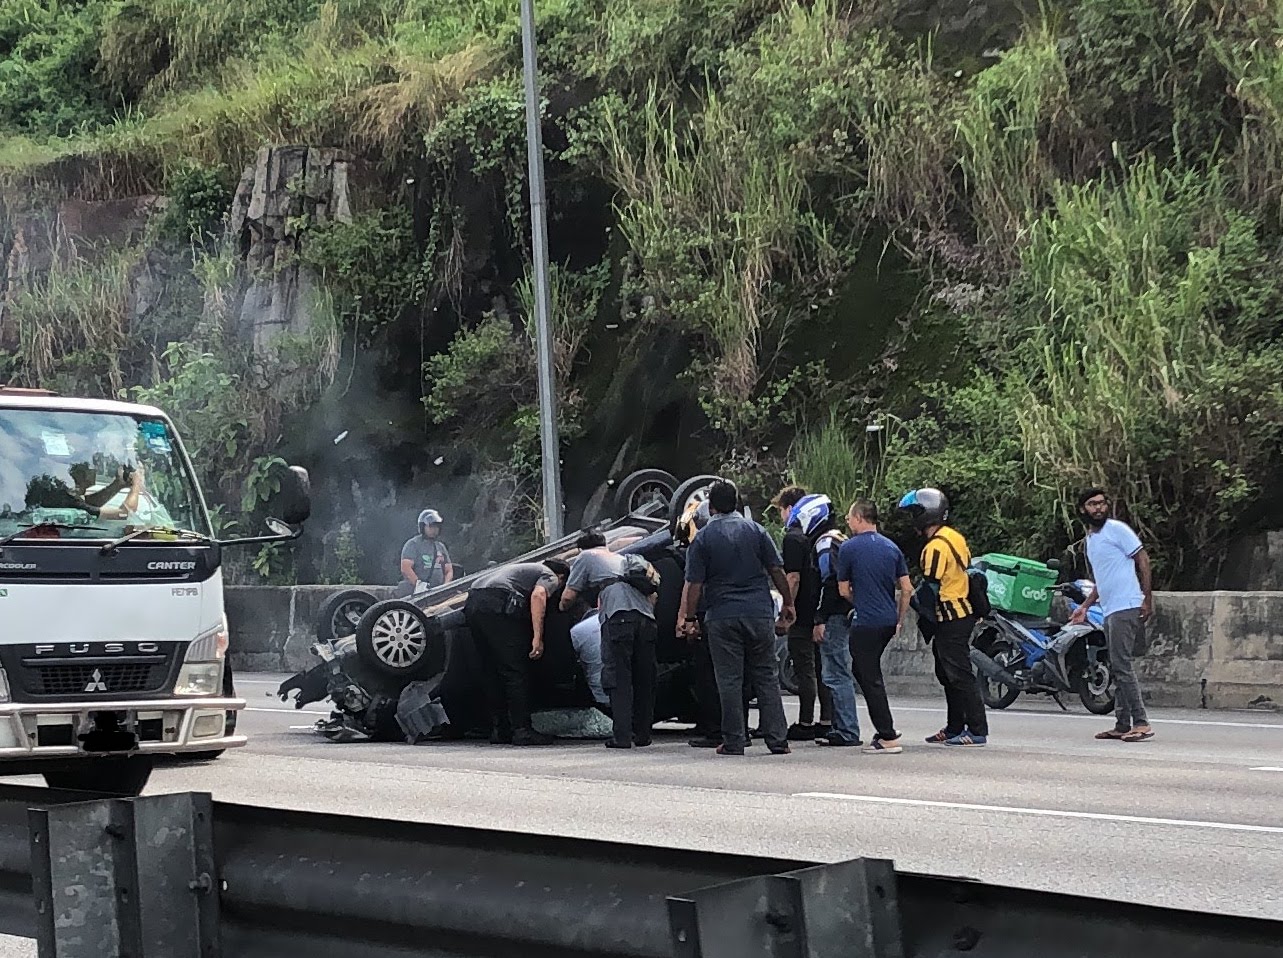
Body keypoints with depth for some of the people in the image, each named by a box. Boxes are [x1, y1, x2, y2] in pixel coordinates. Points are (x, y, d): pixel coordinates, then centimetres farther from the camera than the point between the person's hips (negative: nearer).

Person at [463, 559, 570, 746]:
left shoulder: (526, 568, 36)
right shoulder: (550, 577, 12)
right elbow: (538, 594, -10)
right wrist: (538, 637, -15)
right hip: (498, 605, -8)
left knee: (493, 673, 15)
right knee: (516, 672, -2)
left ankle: (499, 731, 16)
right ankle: (522, 730, -4)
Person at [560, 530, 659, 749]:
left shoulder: (585, 557, 20)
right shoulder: (625, 559, 37)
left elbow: (568, 597, 13)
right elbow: (653, 594, 32)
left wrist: (563, 609, 31)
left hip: (618, 616, -5)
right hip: (646, 616, 5)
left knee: (618, 678, -3)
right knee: (644, 678, 12)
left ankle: (622, 736, -8)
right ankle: (643, 734, 15)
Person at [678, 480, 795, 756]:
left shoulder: (703, 539, -2)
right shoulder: (755, 530, 5)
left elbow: (694, 585, -4)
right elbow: (777, 572, 5)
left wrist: (690, 618, 5)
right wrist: (788, 603, 15)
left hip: (722, 617, -2)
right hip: (760, 613, 2)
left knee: (729, 681, 2)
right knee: (767, 677, 7)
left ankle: (734, 741, 2)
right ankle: (777, 739, 5)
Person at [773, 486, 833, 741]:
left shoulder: (794, 537, -11)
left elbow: (794, 578, -18)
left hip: (804, 615, -8)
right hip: (823, 613, 8)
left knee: (805, 670, -5)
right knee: (823, 667, 10)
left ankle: (806, 723, -4)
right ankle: (827, 721, 12)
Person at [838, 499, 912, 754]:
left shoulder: (849, 548, -8)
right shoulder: (891, 547, 9)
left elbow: (844, 590, 0)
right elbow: (907, 588, 8)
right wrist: (900, 620, 17)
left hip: (866, 621, -7)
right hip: (889, 620, 7)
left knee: (871, 678, -3)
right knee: (863, 670, 21)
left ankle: (888, 737, -7)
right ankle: (884, 728, 19)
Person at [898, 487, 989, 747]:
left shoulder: (936, 547, -17)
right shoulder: (955, 537, 12)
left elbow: (931, 589, -19)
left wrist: (926, 620, -5)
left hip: (950, 619, -10)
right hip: (964, 613, 10)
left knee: (959, 675, -8)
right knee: (947, 675, 17)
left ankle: (977, 731, -8)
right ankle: (955, 728, 23)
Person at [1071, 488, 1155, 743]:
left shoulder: (1117, 529, -6)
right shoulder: (1090, 539, 20)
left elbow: (1143, 560, -9)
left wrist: (1148, 599, -15)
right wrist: (1085, 607, 25)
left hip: (1126, 607, -9)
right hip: (1109, 611, 9)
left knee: (1122, 666, -15)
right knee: (1118, 669, 9)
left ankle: (1142, 723, -17)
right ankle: (1123, 725, 11)